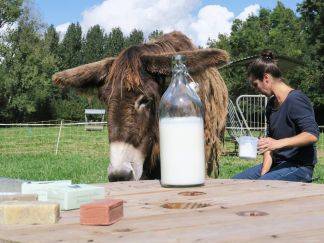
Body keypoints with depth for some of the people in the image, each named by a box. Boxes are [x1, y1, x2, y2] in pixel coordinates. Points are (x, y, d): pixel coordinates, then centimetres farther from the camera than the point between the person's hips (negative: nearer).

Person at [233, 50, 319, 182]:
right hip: (277, 164, 9)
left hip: (299, 167, -9)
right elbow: (270, 139, 9)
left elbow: (313, 135, -24)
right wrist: (263, 172, -4)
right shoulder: (271, 104, 12)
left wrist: (279, 143, -33)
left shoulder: (296, 100, -15)